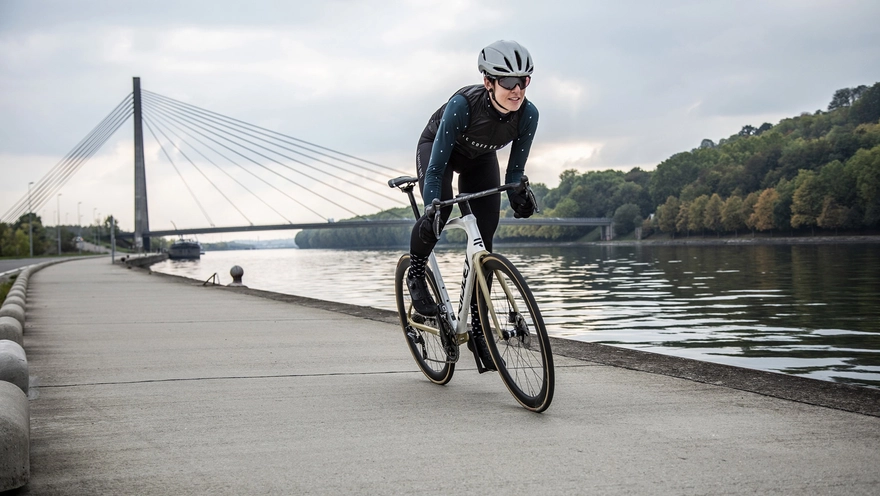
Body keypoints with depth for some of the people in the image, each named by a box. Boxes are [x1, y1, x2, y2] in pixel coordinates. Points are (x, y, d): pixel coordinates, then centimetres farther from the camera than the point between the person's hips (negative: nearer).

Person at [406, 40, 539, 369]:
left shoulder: (527, 115, -28)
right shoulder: (463, 104, -39)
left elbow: (515, 170, -14)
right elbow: (436, 166, -37)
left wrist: (518, 196, -29)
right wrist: (431, 210, -45)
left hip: (480, 160, 4)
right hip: (436, 147, -3)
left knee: (484, 241, -9)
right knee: (440, 208, -34)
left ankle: (478, 329, 0)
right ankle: (415, 274, -4)